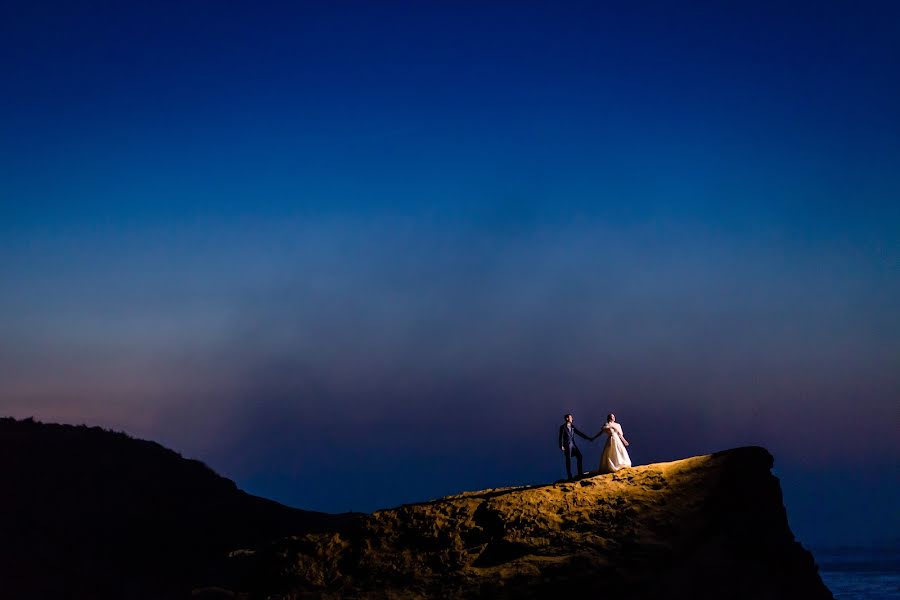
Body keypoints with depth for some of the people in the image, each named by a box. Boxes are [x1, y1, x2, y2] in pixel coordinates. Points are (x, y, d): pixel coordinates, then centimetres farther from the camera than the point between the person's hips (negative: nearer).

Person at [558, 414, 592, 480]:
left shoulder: (572, 427, 13)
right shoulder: (563, 427, -5)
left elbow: (579, 433, 16)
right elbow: (561, 437, -9)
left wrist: (588, 438, 13)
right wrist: (561, 446, -18)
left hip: (573, 444, 6)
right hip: (567, 445, -6)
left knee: (579, 456, 1)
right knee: (568, 460, -4)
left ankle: (579, 473, 10)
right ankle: (569, 476, -1)